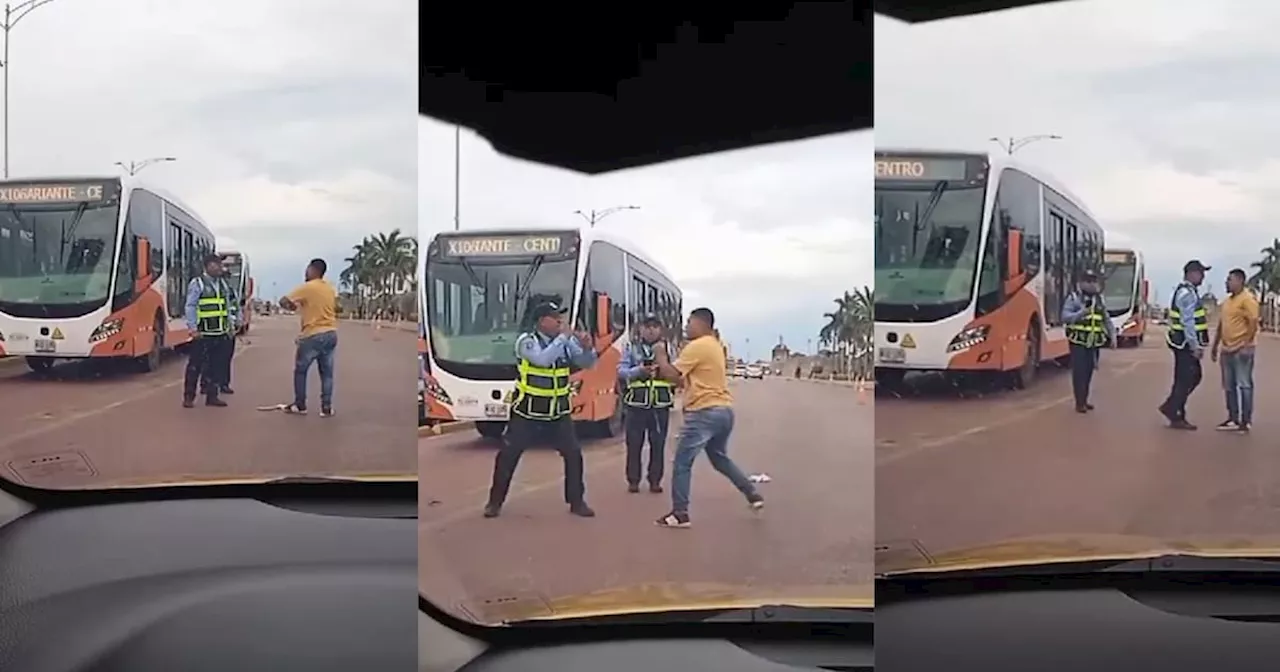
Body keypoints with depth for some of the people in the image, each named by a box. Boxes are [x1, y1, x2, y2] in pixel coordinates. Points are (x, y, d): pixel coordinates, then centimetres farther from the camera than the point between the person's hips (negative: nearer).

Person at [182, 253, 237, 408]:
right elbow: (190, 307, -10)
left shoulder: (223, 284, 14)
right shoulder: (197, 284, -7)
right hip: (203, 334, -7)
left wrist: (231, 325, 16)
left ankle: (212, 395, 17)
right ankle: (189, 397, 5)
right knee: (195, 365, -2)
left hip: (221, 334, 7)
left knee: (217, 365, 9)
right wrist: (193, 328, -16)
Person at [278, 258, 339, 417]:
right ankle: (327, 408, 3)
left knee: (300, 371, 10)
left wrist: (293, 306, 9)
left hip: (313, 335, -6)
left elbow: (284, 302, -10)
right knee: (327, 373, 7)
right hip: (331, 334, 6)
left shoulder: (307, 288, -11)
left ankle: (300, 406, 14)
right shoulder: (331, 289, 9)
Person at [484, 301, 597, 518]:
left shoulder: (566, 342, -1)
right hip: (527, 412, -4)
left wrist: (587, 348, -19)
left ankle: (577, 501, 12)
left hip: (559, 412, 4)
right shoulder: (526, 341, -15)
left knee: (573, 454, -1)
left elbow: (587, 363, 2)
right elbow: (543, 359, -33)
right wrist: (563, 337, -28)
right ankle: (495, 501, 13)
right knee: (508, 455, -1)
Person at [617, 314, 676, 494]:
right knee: (634, 443, 2)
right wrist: (639, 370, -19)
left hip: (661, 403, 1)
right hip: (637, 402, -1)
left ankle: (655, 480, 13)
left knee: (658, 443, 3)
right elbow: (621, 371, -3)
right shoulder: (631, 348, 6)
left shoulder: (667, 348, 8)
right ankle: (633, 480, 11)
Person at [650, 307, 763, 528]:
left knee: (682, 463, -3)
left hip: (705, 413, -10)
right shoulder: (714, 346, 19)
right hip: (723, 411, 10)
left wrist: (660, 357, 6)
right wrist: (664, 368, 14)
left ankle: (680, 514, -3)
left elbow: (672, 374, -11)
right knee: (720, 459, 26)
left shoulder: (697, 346, -12)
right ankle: (753, 495, 26)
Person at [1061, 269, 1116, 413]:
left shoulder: (1099, 299, 11)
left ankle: (1084, 400, 19)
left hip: (1094, 342, 5)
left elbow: (1106, 319, 16)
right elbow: (1065, 316, -15)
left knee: (1089, 371, 9)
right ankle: (1079, 403, -4)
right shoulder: (1073, 297, -6)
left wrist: (1112, 335, 8)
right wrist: (1080, 313, -31)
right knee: (1079, 371, -8)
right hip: (1078, 341, -5)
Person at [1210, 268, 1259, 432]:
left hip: (1242, 350, -9)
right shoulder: (1228, 300, 17)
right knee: (1229, 386, 11)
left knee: (1244, 385, -5)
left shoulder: (1248, 299, -10)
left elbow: (1254, 323, -17)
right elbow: (1221, 324, 21)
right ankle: (1233, 418, 17)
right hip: (1227, 350, 9)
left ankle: (1246, 421, -1)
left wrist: (1247, 345, -22)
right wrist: (1215, 346, 20)